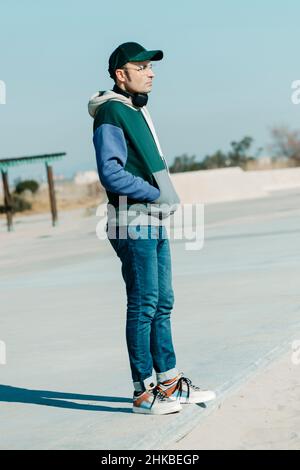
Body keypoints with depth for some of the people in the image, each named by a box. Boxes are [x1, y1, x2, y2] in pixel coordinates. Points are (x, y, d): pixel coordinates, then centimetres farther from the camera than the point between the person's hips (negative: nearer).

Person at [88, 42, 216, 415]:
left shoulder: (139, 111, 18)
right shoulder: (111, 114, -13)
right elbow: (110, 173, -22)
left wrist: (168, 196, 9)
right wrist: (157, 194, -16)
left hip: (155, 221, 10)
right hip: (132, 223, -10)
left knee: (163, 303, 13)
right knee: (143, 306, -6)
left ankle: (169, 383, 20)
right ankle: (144, 393, -1)